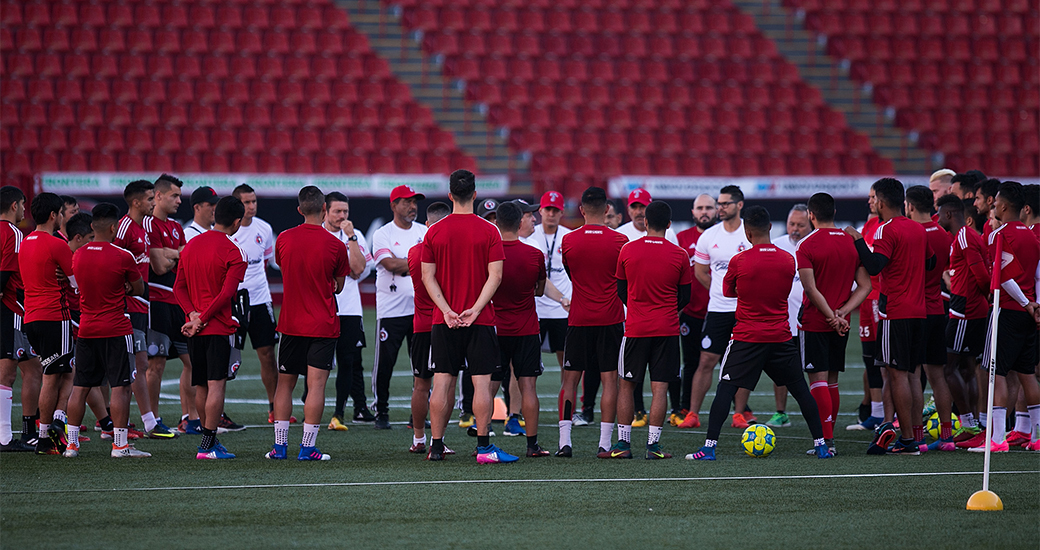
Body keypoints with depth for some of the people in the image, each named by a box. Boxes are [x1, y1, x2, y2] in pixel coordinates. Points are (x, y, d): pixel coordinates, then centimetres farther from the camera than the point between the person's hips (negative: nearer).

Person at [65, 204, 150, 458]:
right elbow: (139, 289, 1)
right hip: (116, 330, -5)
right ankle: (120, 444, -4)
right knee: (120, 386, -2)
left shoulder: (78, 255, 4)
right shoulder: (123, 258, -13)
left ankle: (71, 442, 10)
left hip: (86, 330, 5)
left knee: (80, 387, 9)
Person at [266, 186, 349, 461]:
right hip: (323, 325, -3)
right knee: (316, 384, -3)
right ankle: (308, 446, -8)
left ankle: (280, 445, 9)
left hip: (291, 323, 3)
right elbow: (338, 286, 6)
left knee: (285, 383, 11)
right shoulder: (335, 245, -8)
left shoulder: (284, 239, -1)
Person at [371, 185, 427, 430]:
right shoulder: (382, 235, -2)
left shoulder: (425, 233, 12)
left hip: (421, 307, 4)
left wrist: (402, 264, -10)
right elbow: (390, 265, -16)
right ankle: (381, 412, 8)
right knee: (385, 363, -2)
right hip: (391, 310, -4)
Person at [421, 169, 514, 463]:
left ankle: (436, 445, 7)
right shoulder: (488, 232, -4)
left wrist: (447, 311, -7)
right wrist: (475, 309, -12)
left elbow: (428, 276, -2)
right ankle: (483, 447, -6)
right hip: (480, 321, -2)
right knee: (482, 381, -2)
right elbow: (495, 275, -10)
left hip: (444, 320, 2)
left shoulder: (434, 232, 2)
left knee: (442, 382, 5)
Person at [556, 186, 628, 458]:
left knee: (570, 379, 6)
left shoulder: (568, 240, -2)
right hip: (611, 319, -1)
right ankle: (605, 443, -3)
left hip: (579, 321, 1)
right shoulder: (620, 241, -5)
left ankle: (564, 441, -2)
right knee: (609, 379, 1)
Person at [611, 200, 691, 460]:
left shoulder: (628, 250, -2)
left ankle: (623, 443, 8)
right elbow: (685, 297, 6)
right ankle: (653, 444, -3)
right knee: (660, 387, 1)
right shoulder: (679, 255, -3)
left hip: (635, 328, 0)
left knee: (626, 386, 10)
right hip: (667, 329, 0)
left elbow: (621, 290, 9)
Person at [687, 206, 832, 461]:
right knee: (800, 389, 12)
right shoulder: (788, 260, 1)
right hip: (781, 335, 3)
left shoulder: (739, 261, -10)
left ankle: (709, 446, -7)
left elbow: (728, 291, 6)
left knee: (725, 389, 0)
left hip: (747, 337, -3)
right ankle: (820, 444, 13)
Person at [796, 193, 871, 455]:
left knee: (818, 380, -5)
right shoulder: (852, 243, 5)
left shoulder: (807, 246, -11)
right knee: (832, 381, 13)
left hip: (814, 323, -5)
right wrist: (843, 312, -5)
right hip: (840, 324, 5)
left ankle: (826, 440, -11)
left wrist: (832, 317, -14)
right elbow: (865, 286, 3)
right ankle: (828, 438, 16)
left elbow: (811, 289, -18)